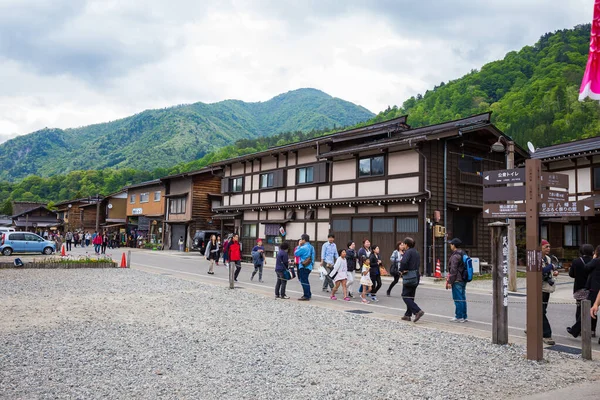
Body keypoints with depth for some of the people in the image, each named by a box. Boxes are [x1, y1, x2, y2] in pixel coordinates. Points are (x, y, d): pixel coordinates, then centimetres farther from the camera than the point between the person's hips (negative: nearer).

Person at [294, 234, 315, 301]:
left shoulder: (303, 247, -18)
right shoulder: (311, 247, 10)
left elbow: (296, 253, -9)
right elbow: (313, 256, 16)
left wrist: (299, 246, -3)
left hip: (304, 267, -9)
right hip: (309, 266, 9)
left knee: (304, 281, -2)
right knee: (305, 280, 19)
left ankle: (306, 296, 1)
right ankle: (308, 294, 26)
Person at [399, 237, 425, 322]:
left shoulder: (408, 252, -14)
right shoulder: (417, 253, 14)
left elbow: (403, 262, -30)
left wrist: (402, 270, -15)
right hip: (416, 275, 9)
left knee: (405, 296, -3)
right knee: (411, 297, 15)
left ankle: (418, 311, -16)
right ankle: (408, 315, 20)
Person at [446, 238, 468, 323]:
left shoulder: (455, 256, -15)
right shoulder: (463, 254, 15)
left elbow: (453, 270, -18)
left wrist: (450, 282, -14)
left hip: (457, 281, -9)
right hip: (463, 280, 9)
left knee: (458, 299, -4)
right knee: (462, 299, 12)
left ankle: (459, 317, 0)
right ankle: (464, 317, 16)